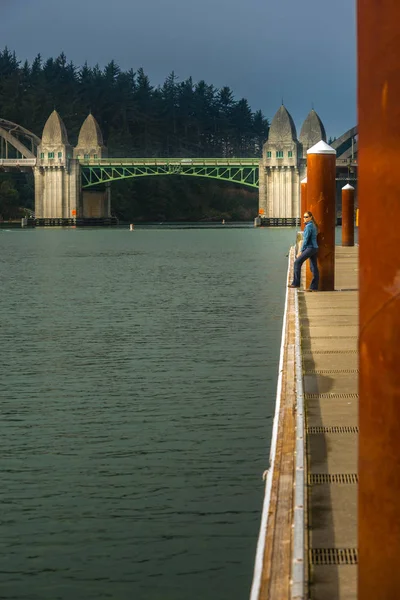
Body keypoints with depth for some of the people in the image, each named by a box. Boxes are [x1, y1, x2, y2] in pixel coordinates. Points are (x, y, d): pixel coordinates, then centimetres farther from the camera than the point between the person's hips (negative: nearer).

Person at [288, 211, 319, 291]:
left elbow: (306, 239, -15)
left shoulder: (308, 226, -13)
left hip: (310, 248, -10)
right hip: (315, 248, 10)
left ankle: (296, 283, -9)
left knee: (297, 262, -7)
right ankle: (314, 287, 7)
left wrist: (301, 251, -12)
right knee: (313, 267, 7)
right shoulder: (313, 225, 16)